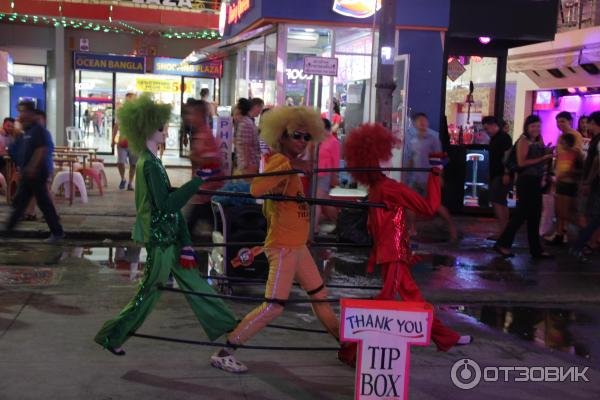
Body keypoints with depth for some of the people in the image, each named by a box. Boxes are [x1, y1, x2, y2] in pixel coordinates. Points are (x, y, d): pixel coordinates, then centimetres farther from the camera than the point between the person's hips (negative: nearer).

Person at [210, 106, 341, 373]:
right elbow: (256, 189, -36)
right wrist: (291, 166, -38)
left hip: (298, 246, 10)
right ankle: (223, 353, -5)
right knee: (274, 306, -12)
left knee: (320, 295, 20)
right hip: (283, 248, -10)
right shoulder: (279, 160, -16)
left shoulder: (289, 163, 10)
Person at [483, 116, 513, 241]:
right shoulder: (493, 139, 17)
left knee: (496, 201, -13)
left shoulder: (504, 137, -12)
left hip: (502, 175, -10)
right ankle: (505, 230, 13)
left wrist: (506, 174, -24)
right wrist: (490, 175, 20)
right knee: (501, 203, 10)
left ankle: (501, 230, -13)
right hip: (495, 175, 10)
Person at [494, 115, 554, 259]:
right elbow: (521, 162, -19)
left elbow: (541, 162, 13)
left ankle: (536, 249, 17)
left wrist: (547, 155, -6)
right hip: (526, 181, -8)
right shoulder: (524, 141, -10)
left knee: (535, 215, 10)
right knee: (522, 214, -5)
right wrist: (542, 158, -20)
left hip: (536, 181, 8)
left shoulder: (539, 141, 11)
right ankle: (503, 244, 4)